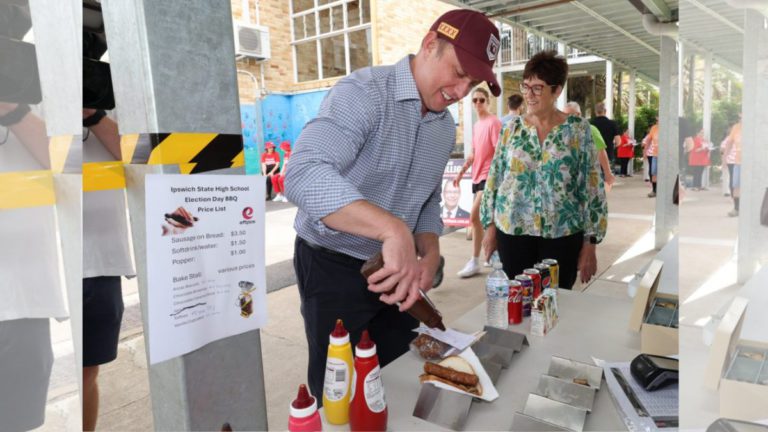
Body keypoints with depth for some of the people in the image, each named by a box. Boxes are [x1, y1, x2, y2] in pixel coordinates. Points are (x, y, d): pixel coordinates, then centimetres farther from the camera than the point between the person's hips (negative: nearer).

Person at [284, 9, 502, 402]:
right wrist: (393, 230, -47)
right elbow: (304, 175, -36)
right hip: (333, 268, -6)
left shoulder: (447, 128, 5)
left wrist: (431, 254, -6)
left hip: (396, 271, 7)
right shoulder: (363, 92, -20)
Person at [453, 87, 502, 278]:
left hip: (488, 175, -9)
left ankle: (474, 262, -6)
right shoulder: (476, 125, 15)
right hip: (477, 176, 9)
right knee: (482, 219, 11)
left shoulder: (493, 122, -10)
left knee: (475, 216, -15)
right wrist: (461, 172, 17)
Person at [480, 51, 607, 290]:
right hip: (513, 231, 2)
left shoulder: (578, 129, -3)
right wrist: (490, 226, 5)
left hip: (562, 235, -1)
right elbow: (494, 178, 7)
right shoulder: (512, 128, 3)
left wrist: (590, 242, -5)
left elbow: (592, 187, -3)